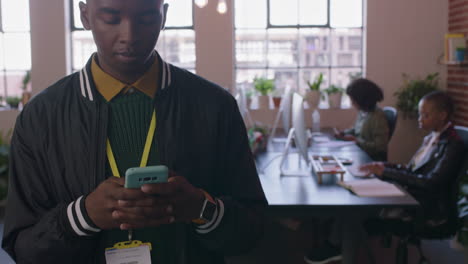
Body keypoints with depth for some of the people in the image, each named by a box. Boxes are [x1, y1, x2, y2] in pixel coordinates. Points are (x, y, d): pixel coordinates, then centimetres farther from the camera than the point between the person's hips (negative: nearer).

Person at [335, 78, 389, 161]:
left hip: (372, 159, -8)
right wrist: (343, 133, 5)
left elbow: (379, 146, -20)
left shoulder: (378, 117, -19)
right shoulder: (362, 112, 5)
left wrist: (356, 140, -17)